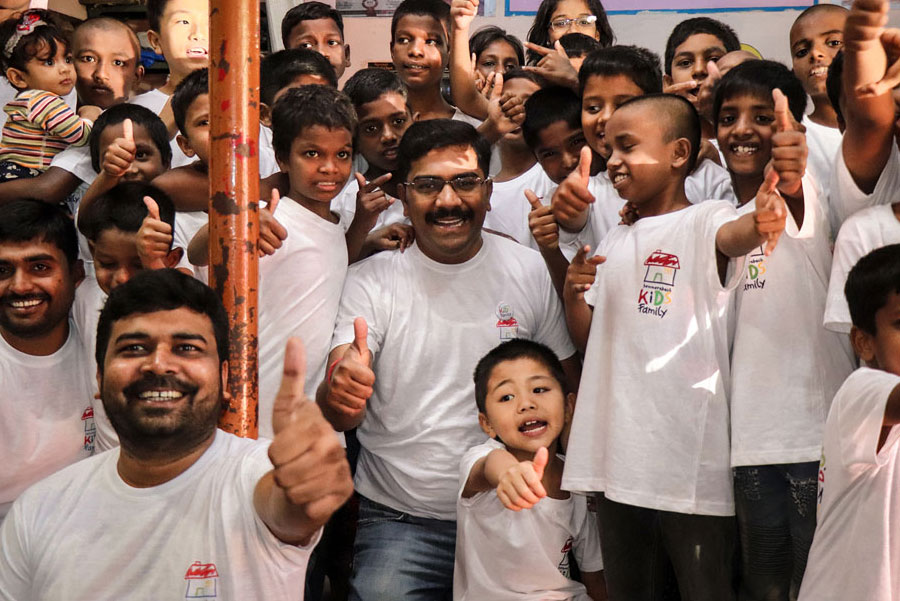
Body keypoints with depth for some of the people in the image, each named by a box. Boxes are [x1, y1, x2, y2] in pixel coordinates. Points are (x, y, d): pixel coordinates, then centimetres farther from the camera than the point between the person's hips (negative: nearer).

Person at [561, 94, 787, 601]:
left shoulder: (705, 221, -5)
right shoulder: (615, 243, 16)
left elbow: (733, 235, -30)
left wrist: (758, 222, -53)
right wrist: (573, 293, -1)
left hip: (691, 462, -7)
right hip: (619, 459, 7)